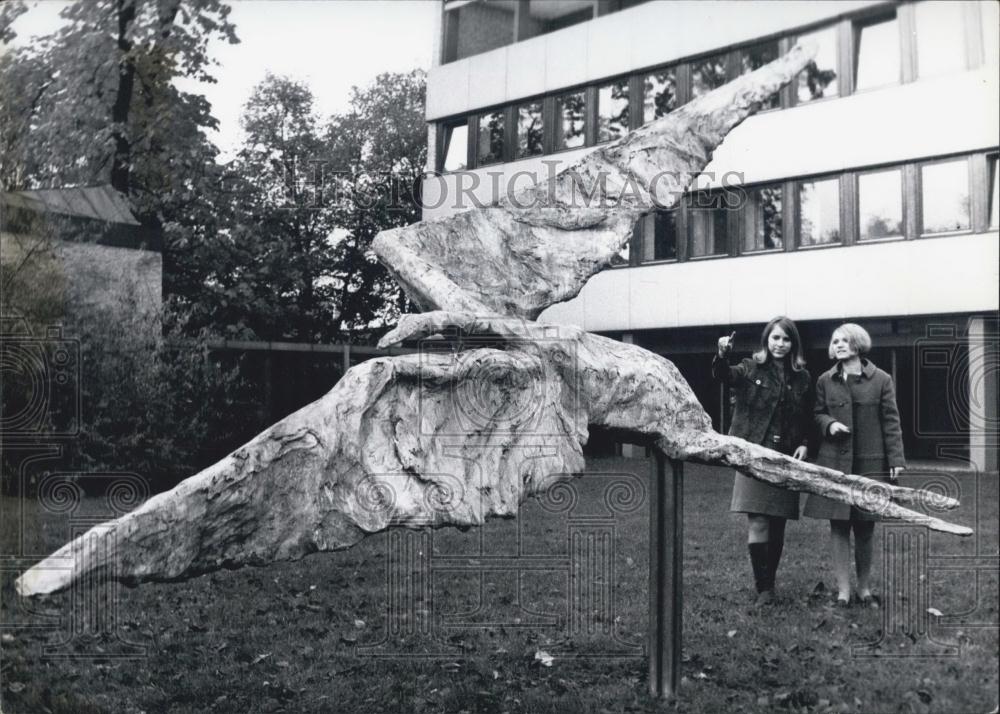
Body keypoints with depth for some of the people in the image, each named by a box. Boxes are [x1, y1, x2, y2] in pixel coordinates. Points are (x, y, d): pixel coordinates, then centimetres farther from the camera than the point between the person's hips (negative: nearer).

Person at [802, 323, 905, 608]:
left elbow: (891, 422, 0)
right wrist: (829, 424, -9)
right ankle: (843, 590, 8)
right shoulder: (825, 381, 5)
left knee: (865, 527, 6)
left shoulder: (881, 380, 1)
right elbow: (818, 414, 14)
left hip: (870, 463, -1)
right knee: (838, 526, 1)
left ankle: (864, 589, 19)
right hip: (835, 462, 1)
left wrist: (896, 460, -5)